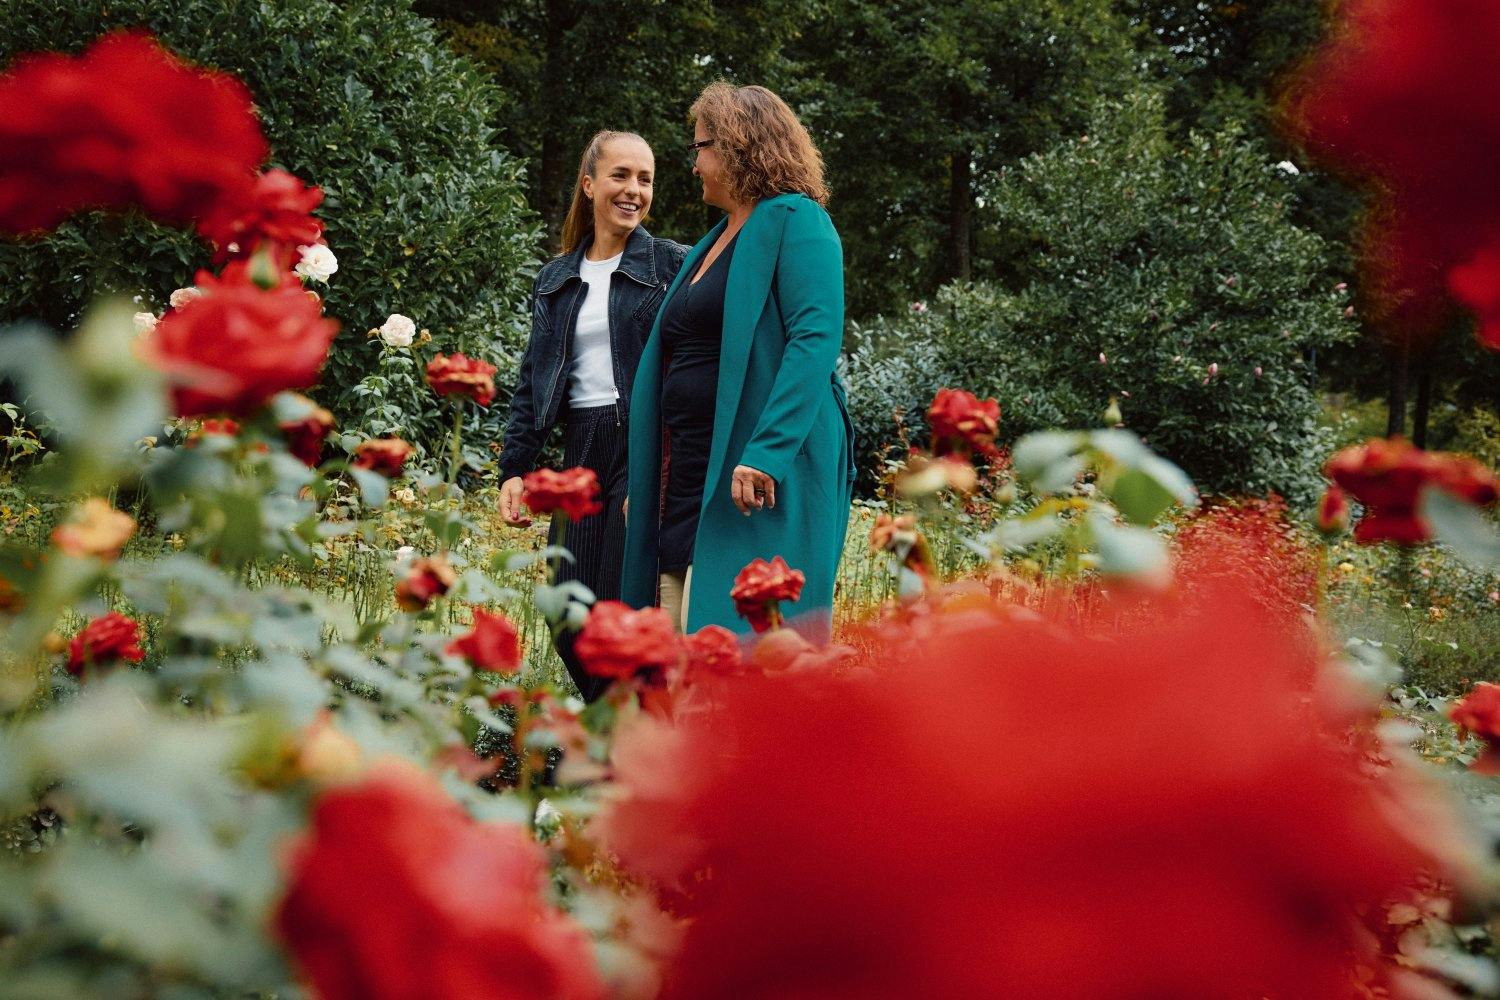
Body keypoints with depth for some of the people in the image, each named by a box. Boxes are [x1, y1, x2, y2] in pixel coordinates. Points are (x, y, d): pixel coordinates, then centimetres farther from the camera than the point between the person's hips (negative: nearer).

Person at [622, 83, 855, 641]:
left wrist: (764, 453, -27)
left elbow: (816, 340, -17)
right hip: (685, 484, 9)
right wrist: (640, 485, 23)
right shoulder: (713, 243, 23)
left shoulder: (795, 220, -4)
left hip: (760, 480, -9)